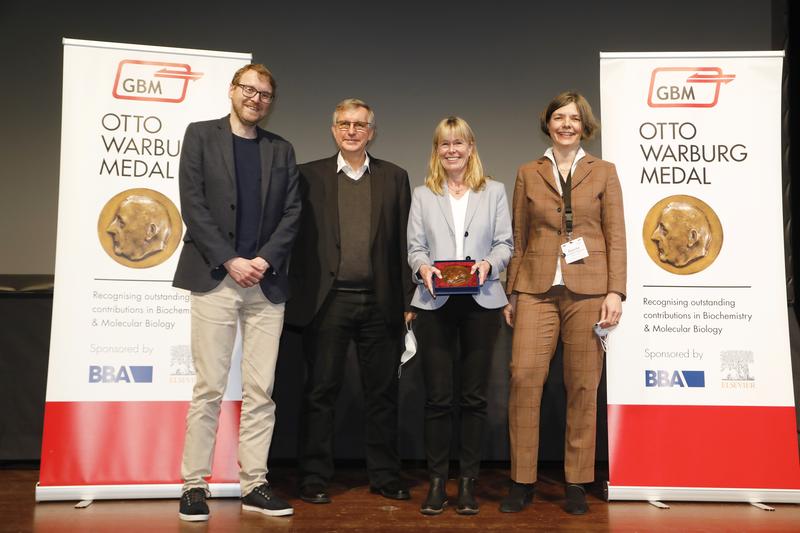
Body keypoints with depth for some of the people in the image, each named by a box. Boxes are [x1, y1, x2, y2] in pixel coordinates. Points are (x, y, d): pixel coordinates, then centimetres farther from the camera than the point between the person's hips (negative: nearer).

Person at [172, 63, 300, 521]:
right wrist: (231, 261, -10)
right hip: (215, 277, -3)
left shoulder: (282, 150, 15)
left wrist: (265, 260, -7)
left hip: (267, 282, 3)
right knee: (209, 388, -1)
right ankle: (195, 485, 11)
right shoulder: (201, 135, 7)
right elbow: (193, 204, -3)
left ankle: (254, 484, 14)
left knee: (261, 390, 4)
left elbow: (292, 212, 8)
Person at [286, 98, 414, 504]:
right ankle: (314, 478, 19)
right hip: (328, 300, -1)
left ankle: (385, 475, 23)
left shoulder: (394, 178, 10)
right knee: (321, 391, 6)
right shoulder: (310, 175, 7)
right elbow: (298, 238, 4)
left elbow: (404, 242, 7)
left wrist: (406, 300, 3)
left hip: (379, 301, 1)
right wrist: (298, 296, -2)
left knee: (382, 391, 9)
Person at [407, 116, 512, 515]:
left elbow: (504, 243, 7)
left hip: (481, 302, 0)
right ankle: (437, 480, 12)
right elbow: (415, 247, 7)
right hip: (435, 303, 0)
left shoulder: (494, 192, 12)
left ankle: (468, 482, 15)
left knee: (474, 395, 5)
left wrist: (488, 264, -13)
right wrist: (423, 267, -13)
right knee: (438, 396, 1)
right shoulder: (423, 195, 13)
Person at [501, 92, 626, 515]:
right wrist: (512, 293, 7)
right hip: (537, 289, 1)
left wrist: (615, 291, -5)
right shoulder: (528, 174, 14)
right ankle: (522, 481, 4)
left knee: (582, 387, 2)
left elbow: (616, 237, 6)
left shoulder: (603, 172, 11)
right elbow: (519, 238, 12)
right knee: (524, 378, -8)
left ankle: (577, 483, 15)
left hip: (587, 289, 0)